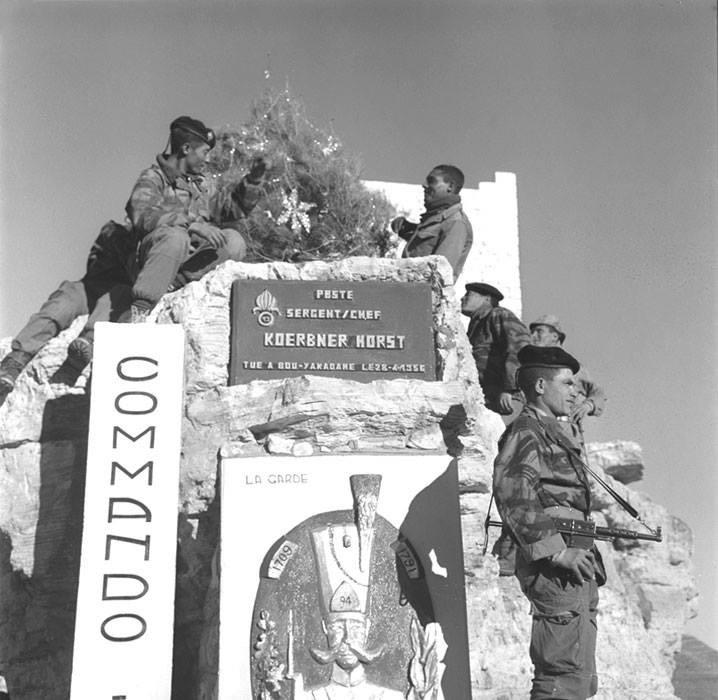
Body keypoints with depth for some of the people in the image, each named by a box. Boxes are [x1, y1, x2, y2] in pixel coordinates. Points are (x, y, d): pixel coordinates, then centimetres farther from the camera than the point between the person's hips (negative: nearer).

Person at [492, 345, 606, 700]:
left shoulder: (551, 434, 21)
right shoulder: (526, 432, -10)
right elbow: (512, 493, -24)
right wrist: (557, 551, -25)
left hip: (574, 570, 10)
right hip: (555, 574, -10)